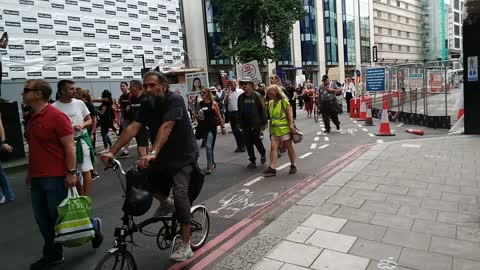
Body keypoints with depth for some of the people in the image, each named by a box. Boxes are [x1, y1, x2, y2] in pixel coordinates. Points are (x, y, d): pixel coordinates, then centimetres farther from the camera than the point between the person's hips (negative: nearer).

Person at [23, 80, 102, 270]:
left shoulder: (57, 116, -14)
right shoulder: (32, 118, 12)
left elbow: (69, 147, -16)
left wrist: (71, 172, -19)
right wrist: (30, 173, 22)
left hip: (55, 177, -8)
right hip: (37, 178, 8)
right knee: (42, 219, 12)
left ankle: (93, 226, 24)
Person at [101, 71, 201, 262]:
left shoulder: (174, 100, -20)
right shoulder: (147, 105, -1)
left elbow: (166, 127, -34)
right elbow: (133, 128, -12)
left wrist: (153, 153, -47)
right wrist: (112, 151, -23)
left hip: (183, 156, -7)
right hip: (163, 156, 7)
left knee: (180, 193, -18)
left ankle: (186, 246, -8)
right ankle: (165, 203, 25)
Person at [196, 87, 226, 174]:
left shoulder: (213, 104, -5)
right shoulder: (200, 104, 6)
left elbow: (219, 116, 0)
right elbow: (197, 115, 17)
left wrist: (222, 127, 0)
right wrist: (197, 116, -6)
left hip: (211, 128, -5)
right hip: (203, 128, 5)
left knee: (208, 146, -15)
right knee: (208, 147, 14)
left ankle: (209, 166, -8)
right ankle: (213, 163, 30)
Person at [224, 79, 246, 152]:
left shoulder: (240, 91, -1)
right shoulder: (228, 93, 10)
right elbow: (225, 103, 7)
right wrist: (227, 95, -6)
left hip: (238, 112, -4)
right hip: (231, 113, 5)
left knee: (239, 129, -8)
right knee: (234, 130, 9)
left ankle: (243, 145, 6)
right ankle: (239, 145, 20)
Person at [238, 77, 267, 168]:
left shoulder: (257, 95, -5)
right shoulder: (241, 97, 8)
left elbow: (263, 109, -6)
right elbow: (239, 111, 13)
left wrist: (264, 122, -10)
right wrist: (240, 124, 9)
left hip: (256, 123, -5)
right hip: (246, 124, 5)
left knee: (256, 140, -5)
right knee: (248, 143, 6)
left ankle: (263, 154, 24)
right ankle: (252, 161, 17)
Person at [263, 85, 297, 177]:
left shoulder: (284, 101, -7)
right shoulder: (270, 103, 12)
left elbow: (290, 113, -11)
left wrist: (291, 125, -19)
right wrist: (271, 126, 17)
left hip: (284, 128, -6)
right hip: (274, 129, 6)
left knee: (289, 147, 7)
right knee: (273, 147, -5)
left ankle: (293, 166, 21)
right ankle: (272, 168, -6)